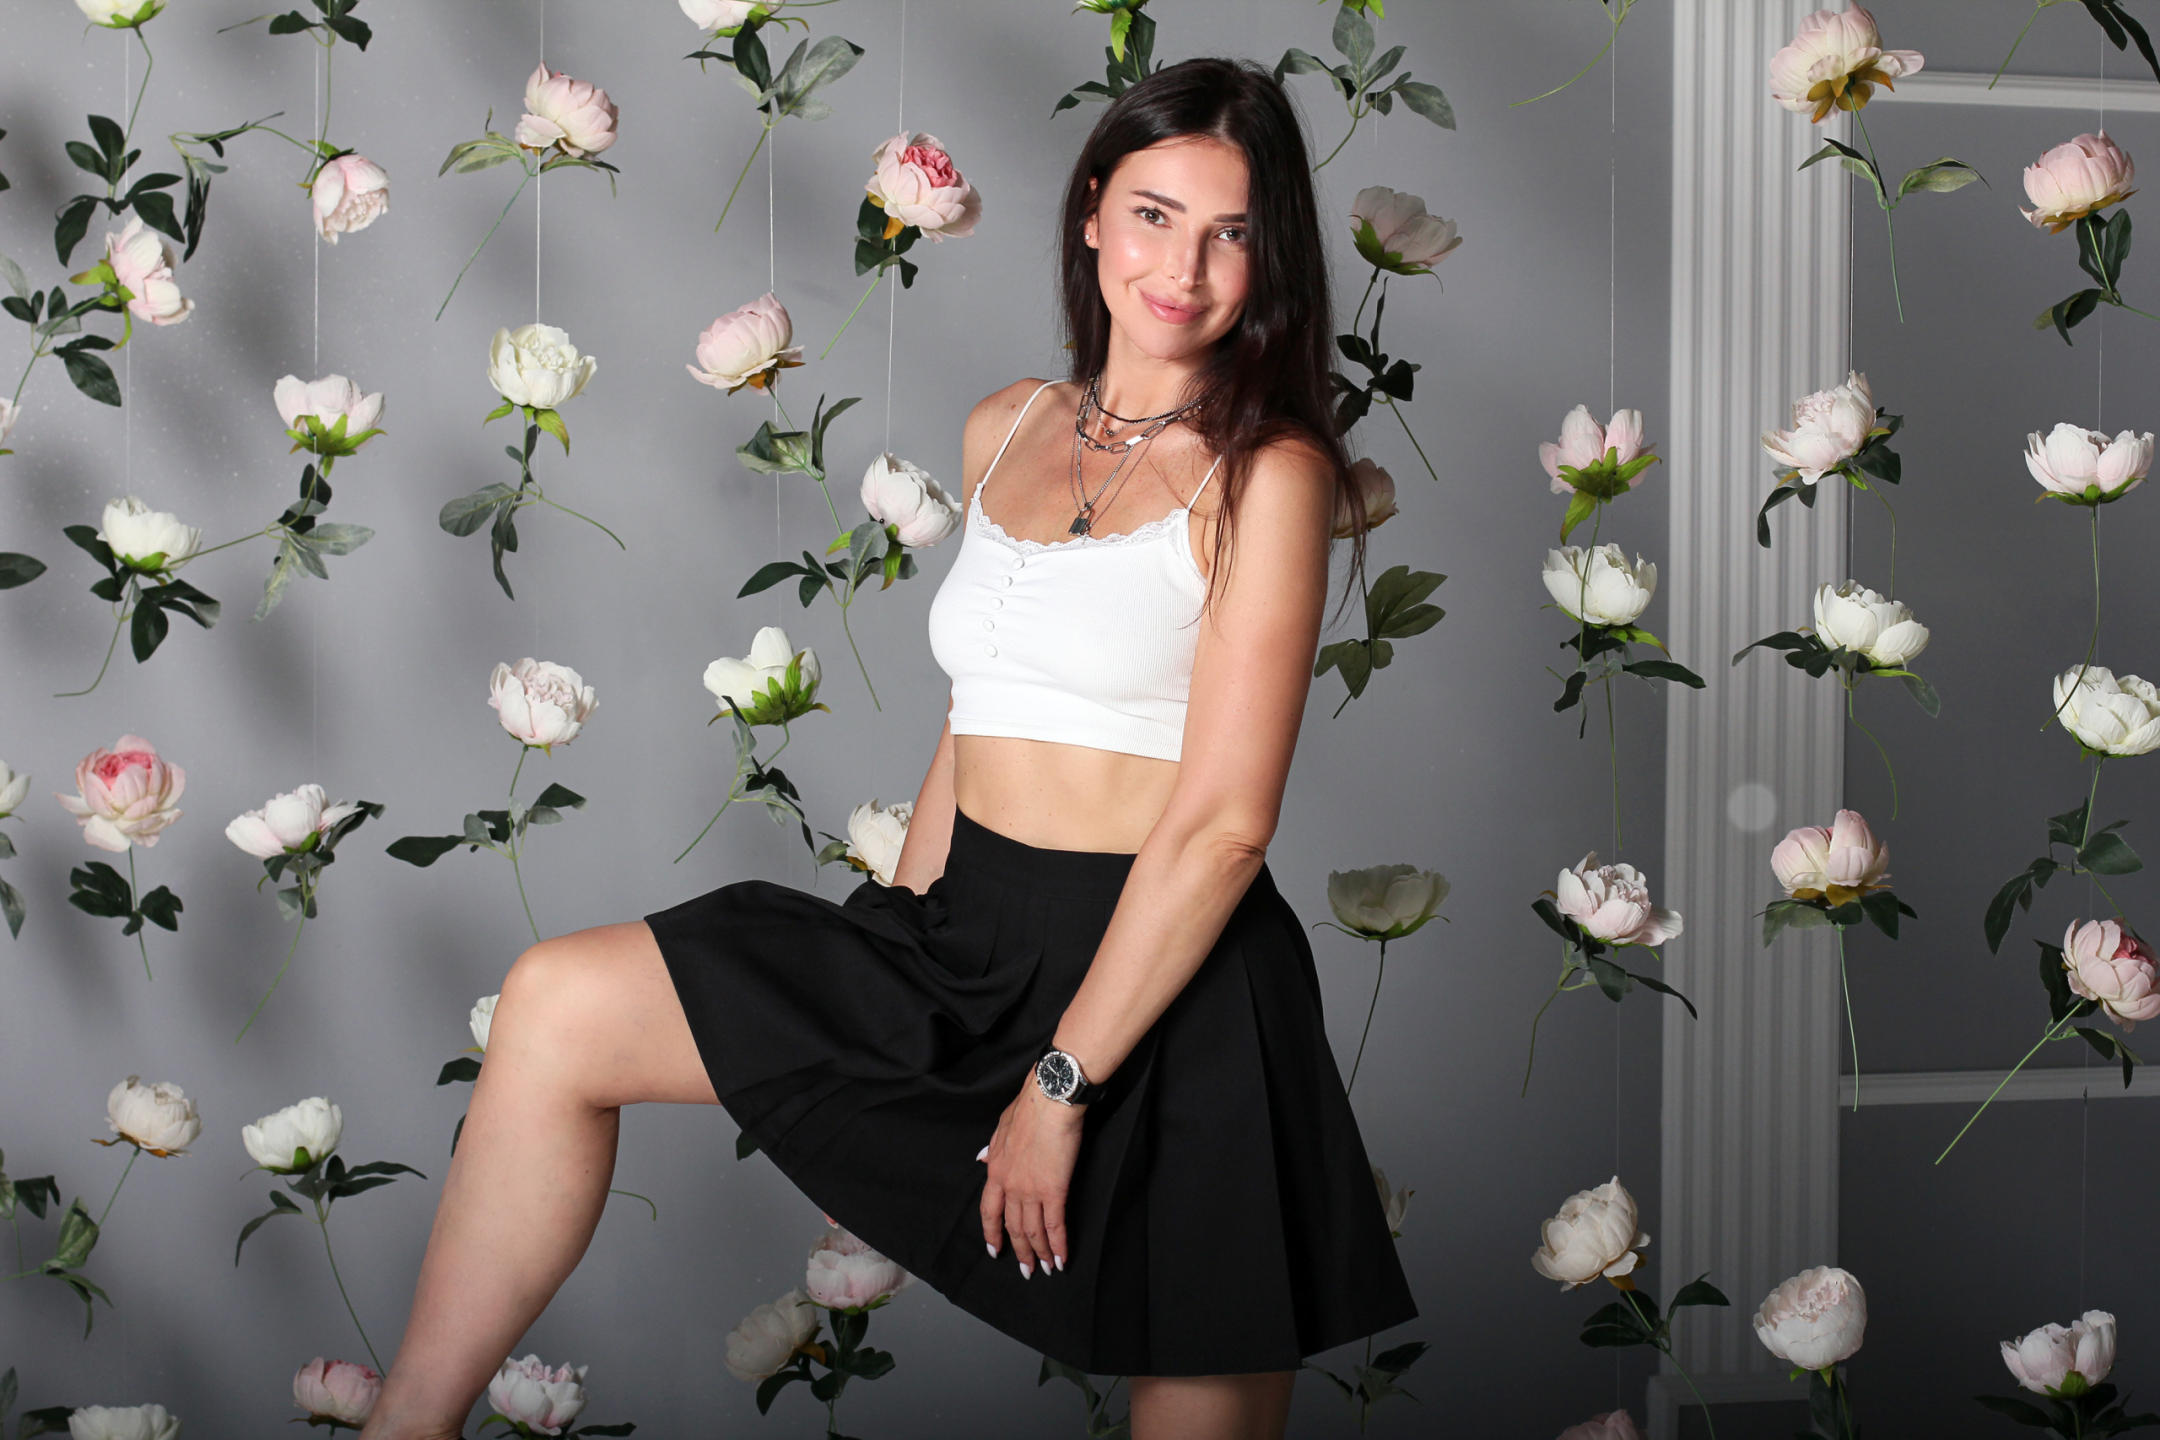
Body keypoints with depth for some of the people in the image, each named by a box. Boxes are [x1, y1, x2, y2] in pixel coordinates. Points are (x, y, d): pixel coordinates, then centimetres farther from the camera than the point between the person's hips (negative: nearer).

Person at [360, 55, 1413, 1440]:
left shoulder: (1267, 475, -9)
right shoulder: (1007, 430, 11)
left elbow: (1224, 821, -15)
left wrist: (1060, 1086, -16)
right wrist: (896, 949, 10)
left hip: (1168, 989, -6)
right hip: (969, 940, 6)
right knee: (562, 1003, -4)